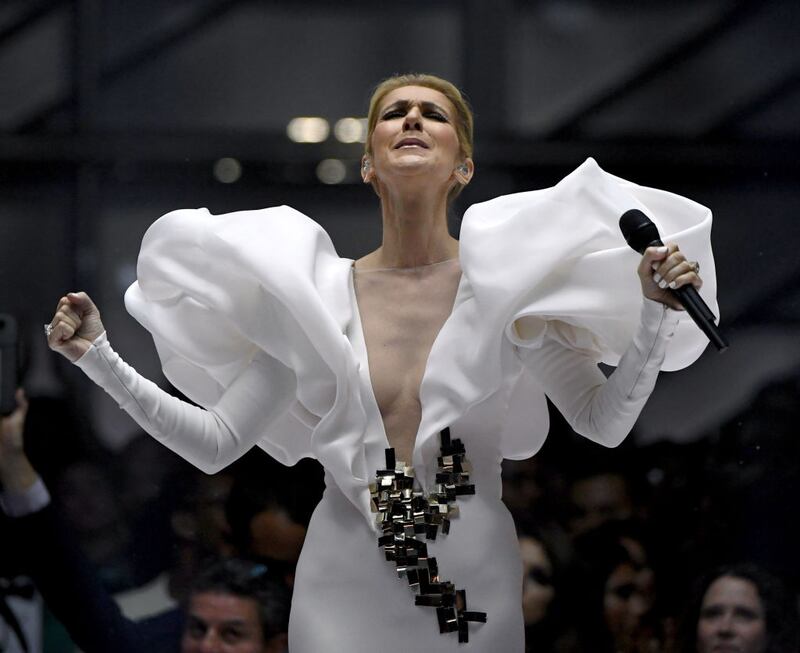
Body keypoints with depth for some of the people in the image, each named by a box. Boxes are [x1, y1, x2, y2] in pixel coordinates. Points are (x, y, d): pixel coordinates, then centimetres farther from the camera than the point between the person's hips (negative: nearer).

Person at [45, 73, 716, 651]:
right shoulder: (318, 293, 1)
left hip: (475, 584, -1)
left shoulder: (503, 286, -2)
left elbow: (605, 421, 0)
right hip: (346, 586, 1)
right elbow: (215, 442, 3)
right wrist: (100, 358, -2)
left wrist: (654, 315, -13)